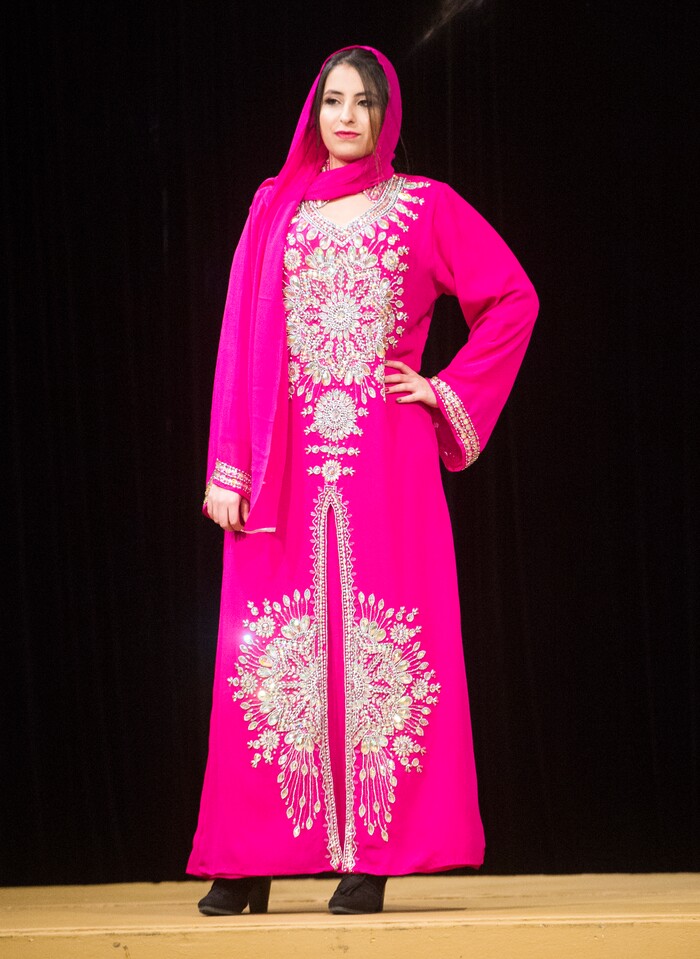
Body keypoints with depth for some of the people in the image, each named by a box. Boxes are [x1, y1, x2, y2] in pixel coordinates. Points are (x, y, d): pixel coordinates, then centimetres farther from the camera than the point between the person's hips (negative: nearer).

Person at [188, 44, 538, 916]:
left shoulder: (424, 208, 7)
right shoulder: (275, 209, 11)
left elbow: (514, 300, 9)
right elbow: (241, 341, 7)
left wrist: (447, 390, 2)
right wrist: (227, 468, -1)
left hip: (384, 463, -1)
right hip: (286, 464, 1)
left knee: (376, 649, -5)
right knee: (268, 649, -3)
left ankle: (372, 857, -3)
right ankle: (250, 861, 0)